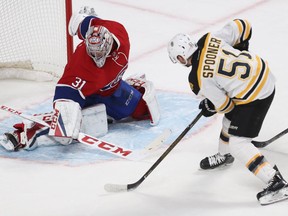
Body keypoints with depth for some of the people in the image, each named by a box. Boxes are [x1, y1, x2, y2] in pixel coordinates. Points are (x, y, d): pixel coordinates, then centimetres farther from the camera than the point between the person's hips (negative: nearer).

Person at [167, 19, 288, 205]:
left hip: (255, 96, -9)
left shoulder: (199, 80, -18)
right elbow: (242, 26, 3)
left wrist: (210, 108, 15)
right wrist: (240, 47, 21)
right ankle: (224, 156, 56)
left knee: (238, 143, -4)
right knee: (231, 117, 30)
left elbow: (224, 104, -7)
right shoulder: (210, 38, -4)